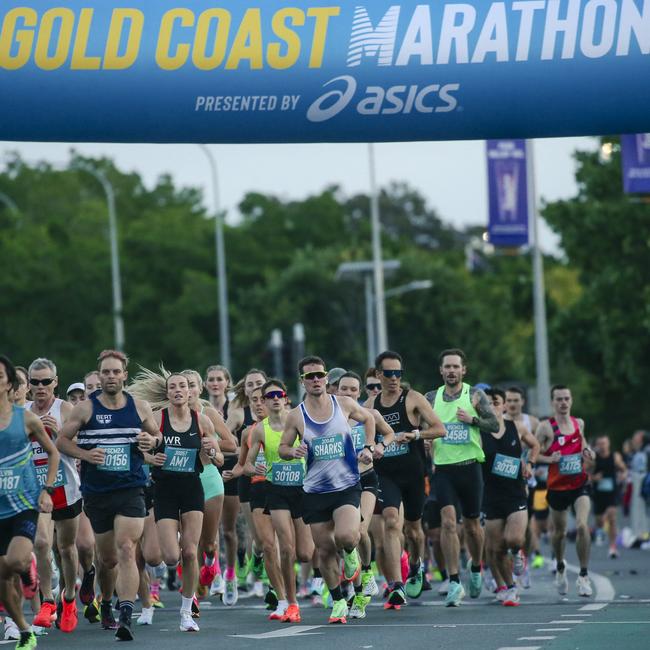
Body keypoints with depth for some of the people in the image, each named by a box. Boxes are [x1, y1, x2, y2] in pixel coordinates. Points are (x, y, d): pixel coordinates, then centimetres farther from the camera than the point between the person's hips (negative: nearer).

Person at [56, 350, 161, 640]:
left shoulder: (140, 407, 5)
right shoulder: (85, 408, 0)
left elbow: (158, 436, 19)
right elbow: (61, 440, 3)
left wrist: (153, 440, -5)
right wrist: (84, 454, -14)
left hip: (130, 490, -1)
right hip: (96, 493, 1)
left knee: (126, 551, -18)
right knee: (108, 558, 11)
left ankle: (126, 617, -26)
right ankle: (106, 606, 38)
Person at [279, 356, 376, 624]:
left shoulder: (344, 404, -1)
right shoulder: (296, 416, -2)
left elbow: (368, 418, 19)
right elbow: (282, 448, 8)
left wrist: (368, 447, 6)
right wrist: (294, 452, -14)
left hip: (347, 486, -1)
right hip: (315, 491, 1)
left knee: (346, 536, -25)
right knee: (324, 550, 3)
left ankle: (350, 552, 13)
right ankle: (338, 602, 21)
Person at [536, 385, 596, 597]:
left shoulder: (579, 423, 6)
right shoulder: (546, 427, -7)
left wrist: (588, 451, 5)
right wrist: (549, 459, -22)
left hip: (580, 484, 1)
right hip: (557, 486, -1)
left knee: (582, 526, -18)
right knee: (559, 532, 14)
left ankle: (584, 576, -10)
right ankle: (560, 568, 42)